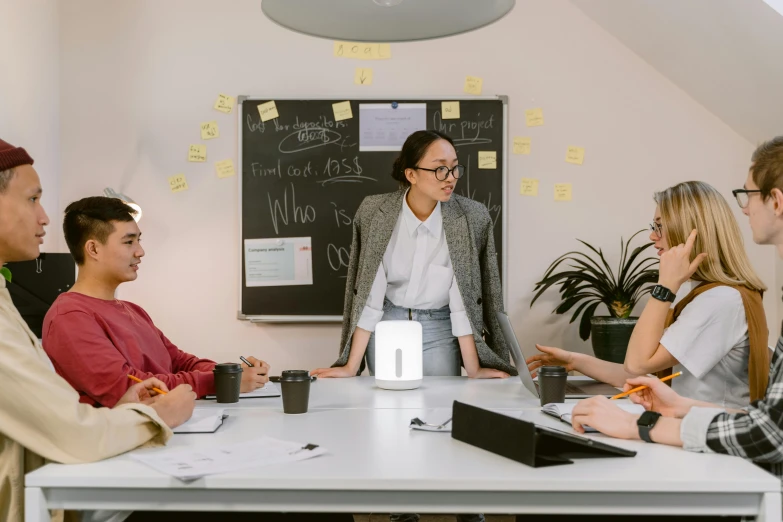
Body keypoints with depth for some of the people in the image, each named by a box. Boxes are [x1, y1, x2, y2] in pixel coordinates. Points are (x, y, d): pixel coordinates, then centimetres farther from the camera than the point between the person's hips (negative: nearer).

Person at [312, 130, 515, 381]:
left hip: (439, 330, 0)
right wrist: (352, 366, -14)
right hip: (387, 325, 0)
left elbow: (463, 297, -14)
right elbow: (369, 293, -13)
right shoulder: (375, 212, -15)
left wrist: (473, 369, -17)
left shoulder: (471, 217, -16)